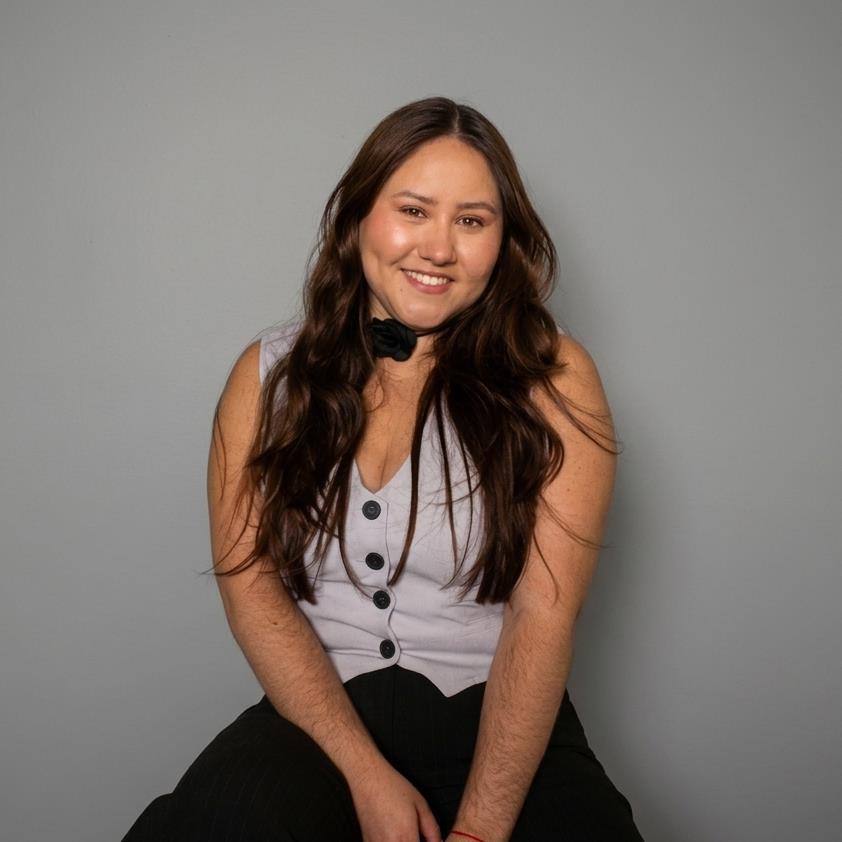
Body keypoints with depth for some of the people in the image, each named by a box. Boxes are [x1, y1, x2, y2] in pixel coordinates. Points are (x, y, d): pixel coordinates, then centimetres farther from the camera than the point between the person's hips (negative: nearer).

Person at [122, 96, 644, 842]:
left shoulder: (553, 381, -4)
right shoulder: (269, 376, 3)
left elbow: (543, 618, -10)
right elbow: (250, 584, -3)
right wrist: (368, 776, -13)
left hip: (493, 718, 0)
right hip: (319, 710, 1)